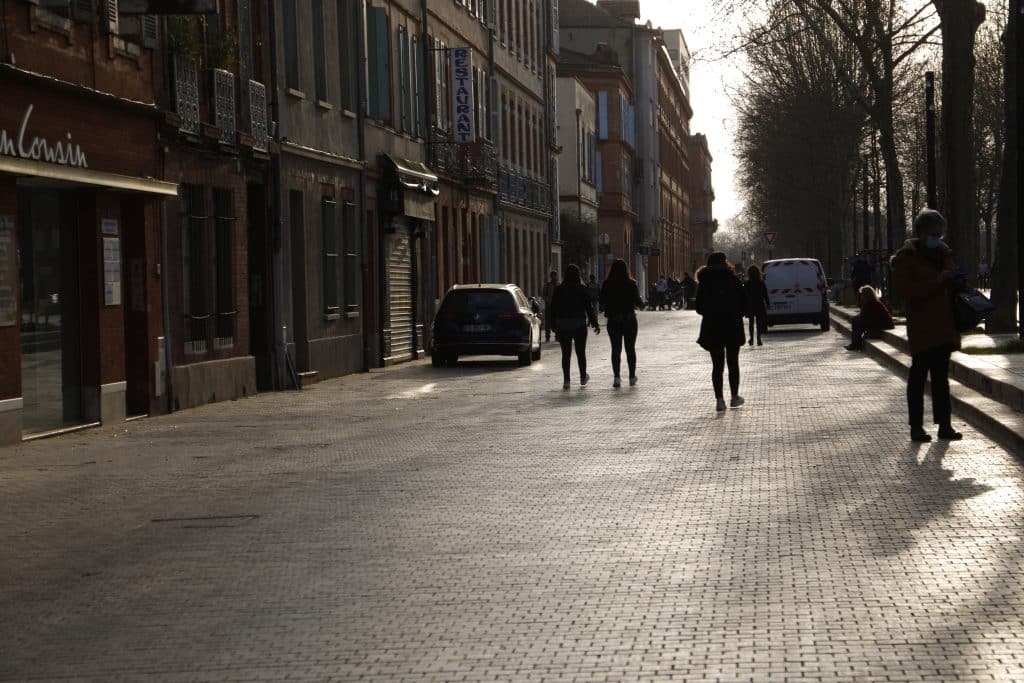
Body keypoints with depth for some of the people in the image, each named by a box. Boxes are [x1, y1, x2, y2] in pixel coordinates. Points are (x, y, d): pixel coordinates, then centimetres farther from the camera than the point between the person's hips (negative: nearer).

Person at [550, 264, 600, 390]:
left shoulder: (559, 290, 1)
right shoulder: (582, 289, -5)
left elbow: (553, 309, 2)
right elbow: (589, 308, -5)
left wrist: (554, 327, 6)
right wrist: (595, 324, 0)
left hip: (563, 326, 1)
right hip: (579, 325, -1)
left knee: (566, 353, 3)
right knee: (581, 352, 12)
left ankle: (566, 380, -5)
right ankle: (583, 378, 24)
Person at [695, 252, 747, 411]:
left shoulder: (704, 283, -1)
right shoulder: (733, 280, -2)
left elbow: (699, 308, 0)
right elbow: (743, 304, -2)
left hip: (711, 328, 0)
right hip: (732, 328, 0)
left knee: (717, 365, 5)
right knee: (733, 363, 12)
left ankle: (719, 399, -2)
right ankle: (735, 397, 16)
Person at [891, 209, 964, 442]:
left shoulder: (944, 254, 17)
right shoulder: (906, 257, -4)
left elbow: (952, 285, 28)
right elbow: (903, 288, -16)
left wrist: (954, 279, 3)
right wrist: (936, 283, -20)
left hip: (944, 326, 7)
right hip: (921, 327, -7)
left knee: (941, 377, 10)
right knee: (919, 376, -3)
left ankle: (945, 425, 12)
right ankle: (916, 427, 0)